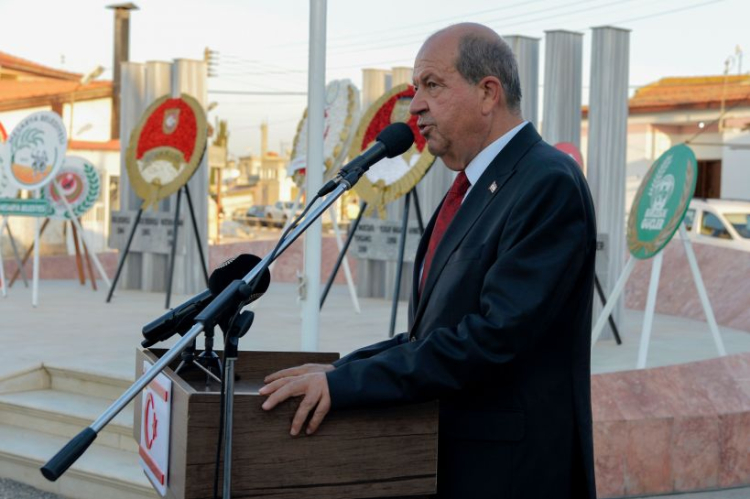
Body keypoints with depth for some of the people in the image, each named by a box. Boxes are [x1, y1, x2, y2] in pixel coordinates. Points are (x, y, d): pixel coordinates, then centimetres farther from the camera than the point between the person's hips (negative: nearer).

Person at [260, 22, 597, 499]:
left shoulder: (549, 183, -17)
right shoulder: (475, 188, 12)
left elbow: (497, 334, -25)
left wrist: (345, 383, -23)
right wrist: (341, 371, -1)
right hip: (452, 460, 8)